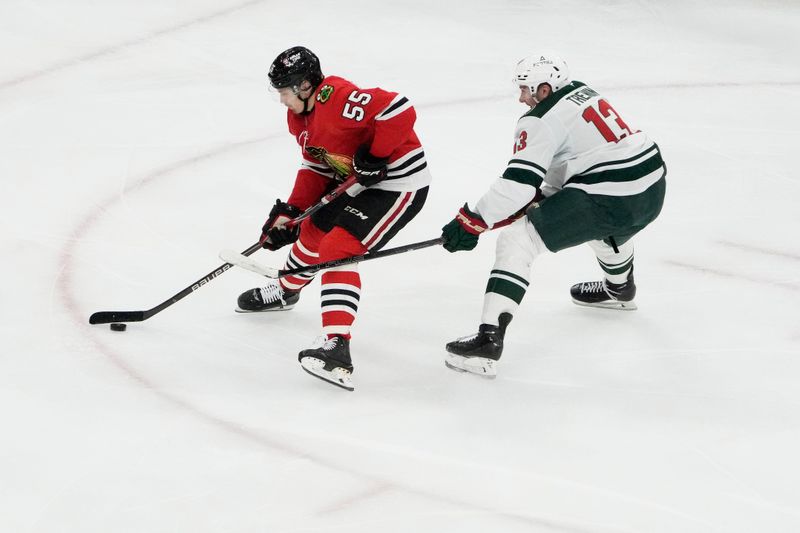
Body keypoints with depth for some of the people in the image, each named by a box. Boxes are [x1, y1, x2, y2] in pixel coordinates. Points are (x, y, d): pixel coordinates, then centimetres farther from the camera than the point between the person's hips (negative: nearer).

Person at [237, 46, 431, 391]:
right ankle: (285, 292, 55)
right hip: (358, 182, 10)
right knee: (314, 230, 24)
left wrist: (375, 157, -28)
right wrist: (290, 212, 3)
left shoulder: (337, 98, -27)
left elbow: (400, 110, -34)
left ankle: (336, 347, -32)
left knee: (339, 250, -23)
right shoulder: (301, 117, 5)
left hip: (399, 183, -10)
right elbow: (315, 168, 12)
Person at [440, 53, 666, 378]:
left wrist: (472, 222, -12)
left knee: (516, 242, -7)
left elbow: (518, 181, -16)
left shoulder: (541, 121, -8)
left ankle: (489, 339, -19)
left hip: (610, 198, -9)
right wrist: (544, 196, 26)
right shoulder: (584, 93, 17)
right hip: (653, 191, 9)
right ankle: (619, 290, 69)